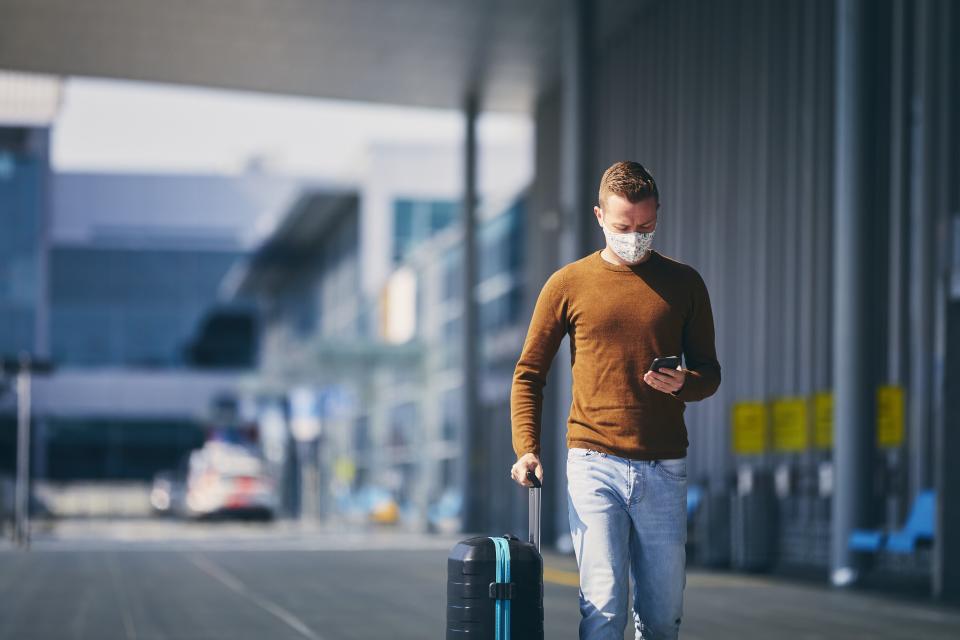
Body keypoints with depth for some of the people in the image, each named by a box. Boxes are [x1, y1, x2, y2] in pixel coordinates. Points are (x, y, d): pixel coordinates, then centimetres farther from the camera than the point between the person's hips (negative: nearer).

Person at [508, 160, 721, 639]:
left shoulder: (684, 283, 9)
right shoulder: (567, 284, 5)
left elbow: (709, 373, 14)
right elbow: (529, 373, 10)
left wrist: (684, 383, -10)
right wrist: (526, 448, -3)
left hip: (665, 469, 2)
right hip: (594, 465, -2)